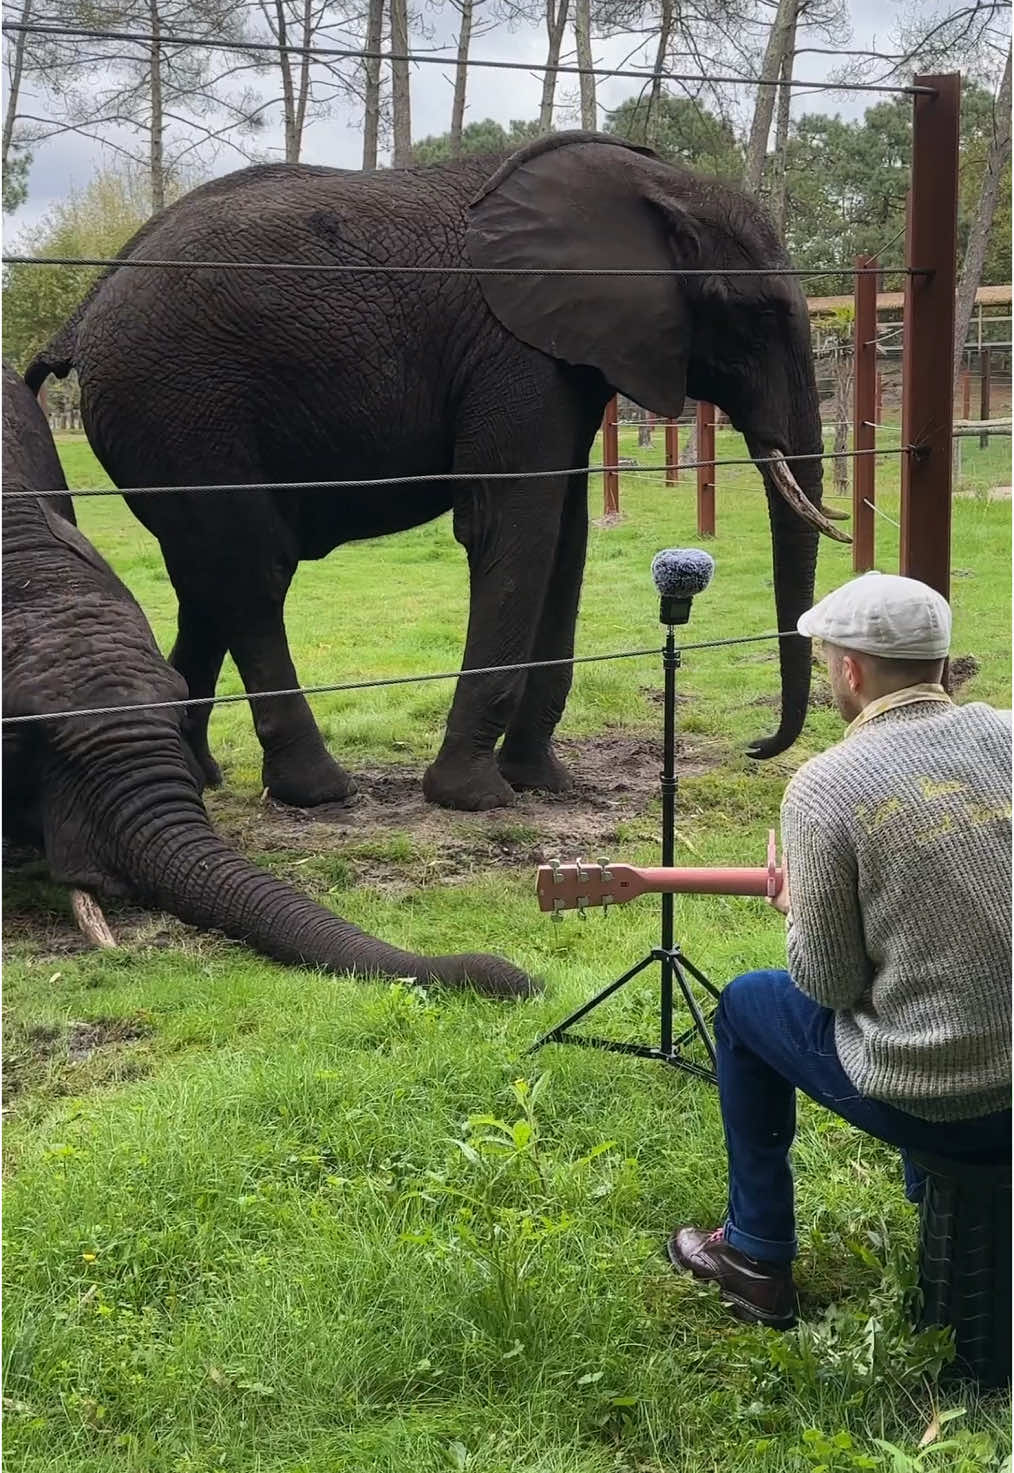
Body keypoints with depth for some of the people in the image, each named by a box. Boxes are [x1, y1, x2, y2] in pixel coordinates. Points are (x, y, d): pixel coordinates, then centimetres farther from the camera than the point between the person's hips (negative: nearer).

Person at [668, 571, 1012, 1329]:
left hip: (935, 1104, -5)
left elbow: (830, 987, -11)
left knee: (747, 1005, 21)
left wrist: (796, 909, 9)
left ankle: (757, 1259, 31)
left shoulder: (826, 785, -16)